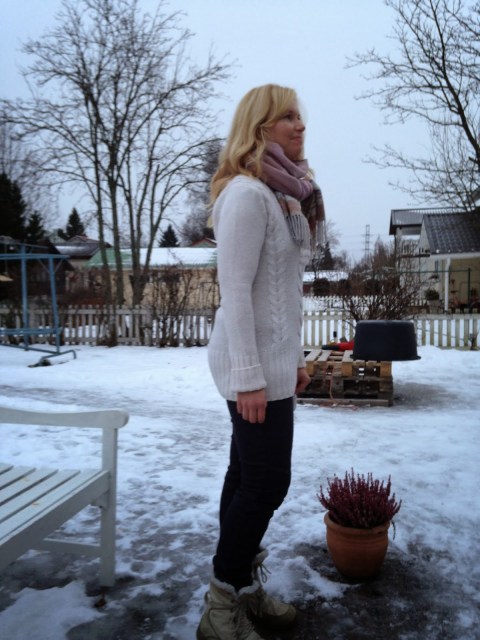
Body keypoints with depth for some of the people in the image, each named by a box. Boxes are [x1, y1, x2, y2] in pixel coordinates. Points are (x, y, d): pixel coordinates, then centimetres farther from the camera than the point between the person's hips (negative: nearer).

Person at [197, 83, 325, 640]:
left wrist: (293, 356, 18)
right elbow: (235, 291, -19)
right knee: (266, 482, -2)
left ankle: (242, 587, 29)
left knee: (249, 476, 14)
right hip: (255, 364, -9)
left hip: (274, 359, 9)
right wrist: (248, 376, -20)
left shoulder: (283, 194, 16)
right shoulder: (247, 193, -13)